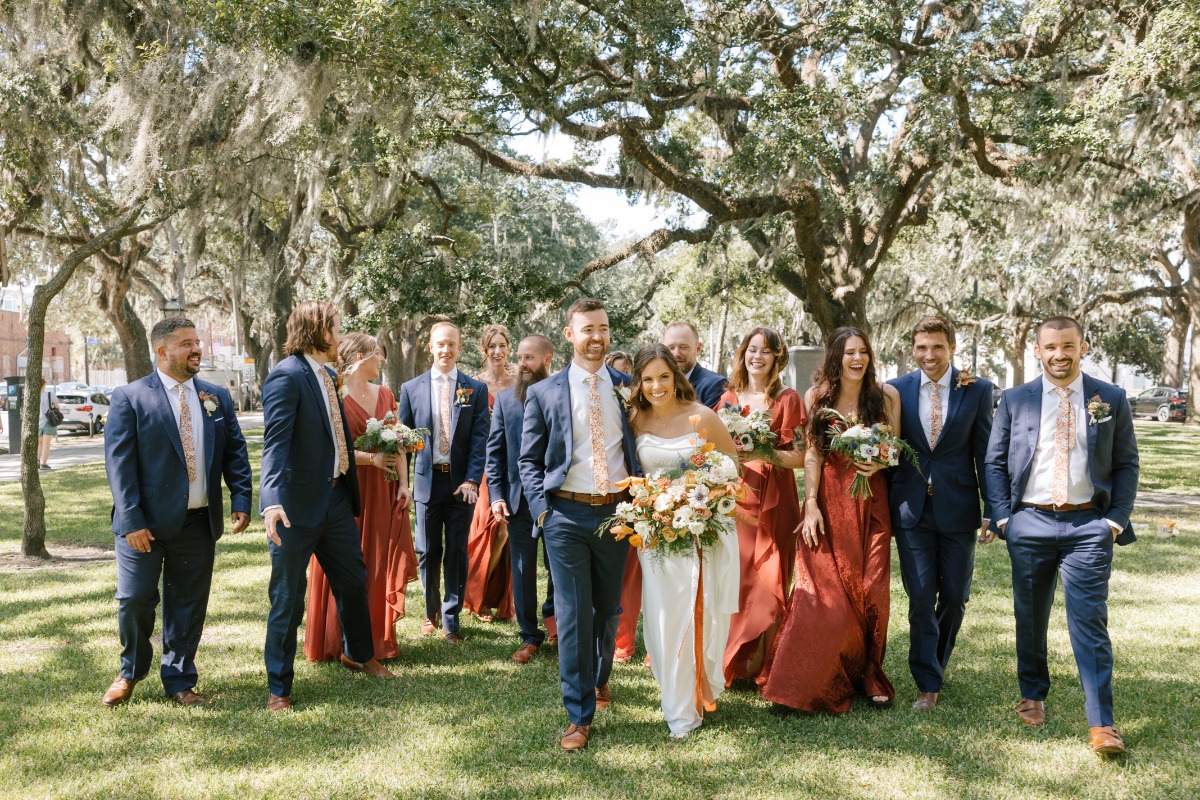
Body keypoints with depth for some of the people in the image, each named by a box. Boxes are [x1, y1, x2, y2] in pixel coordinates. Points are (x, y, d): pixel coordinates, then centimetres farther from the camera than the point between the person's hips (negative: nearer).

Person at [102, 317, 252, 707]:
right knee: (134, 601, 3)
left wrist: (241, 499, -4)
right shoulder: (130, 397, -4)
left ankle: (179, 680, 25)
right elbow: (119, 463, -9)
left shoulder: (218, 398, 9)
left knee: (189, 604, 10)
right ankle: (130, 673, 29)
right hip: (147, 523, -3)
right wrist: (131, 522, -15)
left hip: (199, 523, 4)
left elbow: (235, 452, 10)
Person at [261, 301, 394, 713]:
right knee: (288, 598, 4)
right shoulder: (287, 376, -17)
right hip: (298, 505, -8)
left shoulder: (327, 375, 10)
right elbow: (275, 442, -27)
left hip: (336, 497, 8)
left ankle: (358, 653, 43)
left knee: (353, 580, 20)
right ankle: (279, 687, 17)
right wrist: (273, 501, -36)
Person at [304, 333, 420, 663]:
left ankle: (378, 638, 22)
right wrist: (372, 458, -16)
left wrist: (403, 483, 1)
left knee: (382, 565, 10)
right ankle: (342, 642, 13)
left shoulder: (385, 395, 11)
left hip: (383, 492, 6)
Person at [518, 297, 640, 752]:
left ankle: (600, 677, 44)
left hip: (616, 513, 2)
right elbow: (530, 460, 4)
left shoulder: (627, 387, 6)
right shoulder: (544, 393, 1)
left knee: (609, 608, 17)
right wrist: (541, 510, -8)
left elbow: (642, 448, 11)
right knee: (573, 614, -2)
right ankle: (580, 717, 7)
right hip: (567, 516, -2)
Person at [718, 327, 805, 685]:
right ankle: (732, 660, 15)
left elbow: (801, 456, -5)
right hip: (734, 497, 3)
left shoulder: (789, 400, 0)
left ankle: (761, 662, 11)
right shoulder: (729, 398, 11)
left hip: (774, 501, -2)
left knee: (768, 582, -2)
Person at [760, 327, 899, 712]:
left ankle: (868, 675, 16)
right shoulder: (816, 397, 3)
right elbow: (812, 454, 0)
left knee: (871, 590, 0)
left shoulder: (887, 396, 3)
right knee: (824, 591, -4)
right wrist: (810, 505, -7)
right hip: (828, 503, 0)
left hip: (871, 502, 1)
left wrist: (880, 462, -14)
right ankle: (819, 681, 8)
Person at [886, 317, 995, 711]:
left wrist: (991, 510, -1)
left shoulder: (976, 390, -1)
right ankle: (928, 683, 11)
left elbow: (986, 453, 1)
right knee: (920, 598, 0)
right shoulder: (897, 390, 1)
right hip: (911, 509, 0)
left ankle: (938, 660, 37)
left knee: (955, 596, 11)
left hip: (957, 508, 0)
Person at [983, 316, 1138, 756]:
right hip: (1029, 524, 2)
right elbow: (995, 462, 7)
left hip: (1088, 526, -1)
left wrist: (1117, 520, -4)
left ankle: (1101, 724, -1)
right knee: (1030, 618, 13)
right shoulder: (1014, 400, 4)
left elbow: (1126, 465, 5)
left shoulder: (1112, 399, 3)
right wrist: (1003, 516, -2)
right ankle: (1033, 695, 32)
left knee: (1089, 621, -5)